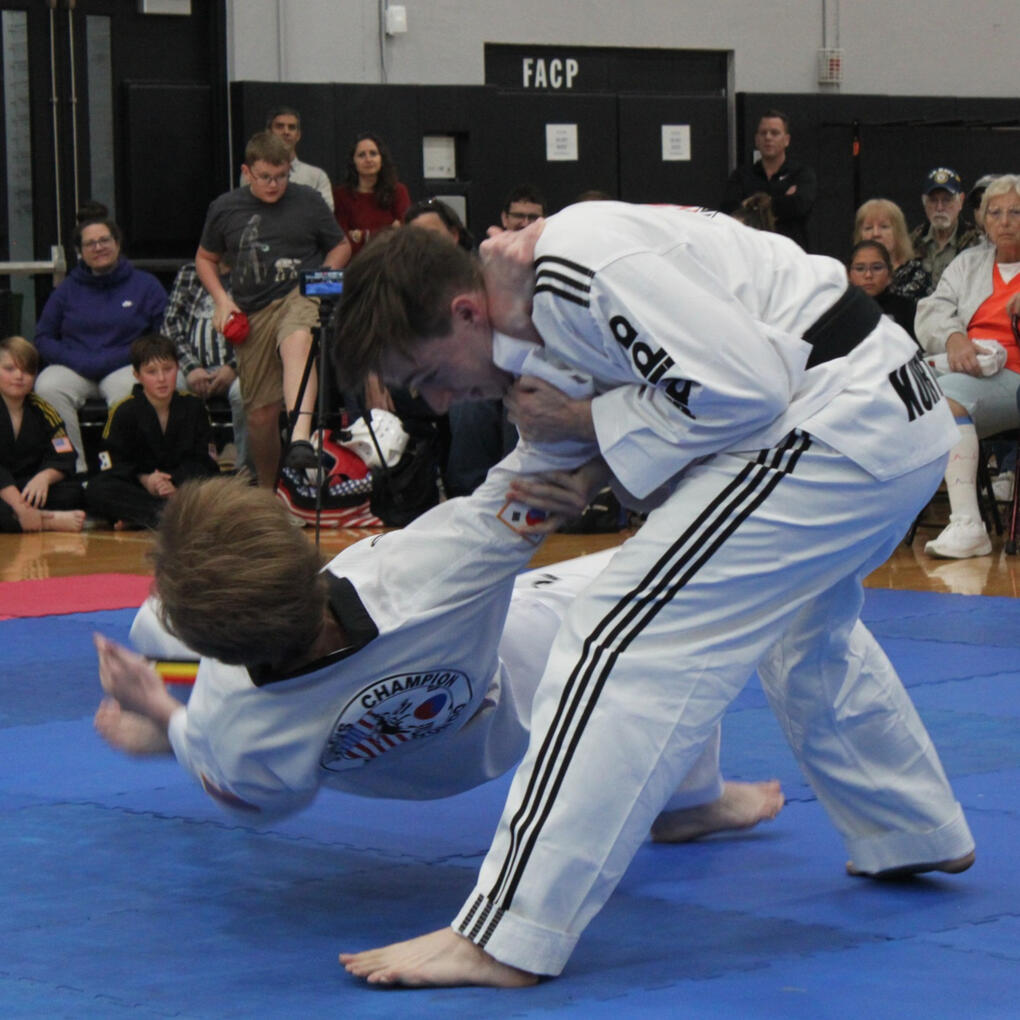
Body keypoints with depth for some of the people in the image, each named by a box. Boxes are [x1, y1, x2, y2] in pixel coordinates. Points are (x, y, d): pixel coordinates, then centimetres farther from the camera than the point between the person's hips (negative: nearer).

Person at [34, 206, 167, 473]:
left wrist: (113, 359, -9)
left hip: (123, 368, -2)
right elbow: (43, 338, 15)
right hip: (74, 369, 2)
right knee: (48, 387, -32)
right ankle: (73, 468, -30)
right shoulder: (67, 289, 15)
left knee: (126, 389, -39)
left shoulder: (146, 285, 9)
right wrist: (80, 361, -5)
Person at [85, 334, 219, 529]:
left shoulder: (193, 406, 5)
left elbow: (203, 461, 1)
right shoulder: (123, 412, 0)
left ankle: (140, 518, -36)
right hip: (138, 488, -1)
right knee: (96, 490, -31)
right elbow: (114, 464, -4)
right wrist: (144, 480, -24)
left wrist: (175, 483, -18)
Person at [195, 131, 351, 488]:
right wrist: (222, 299, 4)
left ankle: (301, 439, -60)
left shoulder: (308, 201, 5)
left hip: (299, 296, -3)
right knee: (260, 414, 0)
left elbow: (341, 247, 15)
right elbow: (205, 258, 21)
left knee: (297, 341, -40)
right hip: (252, 313, 3)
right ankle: (267, 491, 24)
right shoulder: (224, 209, 8)